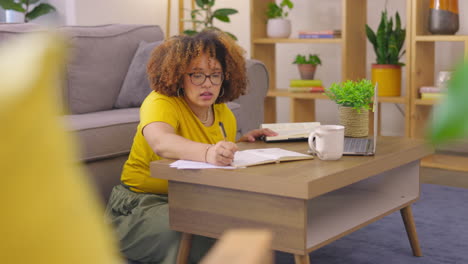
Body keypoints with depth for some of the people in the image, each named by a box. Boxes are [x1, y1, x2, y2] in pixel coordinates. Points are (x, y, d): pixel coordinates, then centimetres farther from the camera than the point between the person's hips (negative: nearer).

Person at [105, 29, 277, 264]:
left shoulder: (224, 115, 7)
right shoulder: (161, 103, -17)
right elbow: (160, 142, -41)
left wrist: (240, 144, 1)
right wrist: (207, 153, -59)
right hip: (144, 205, -6)